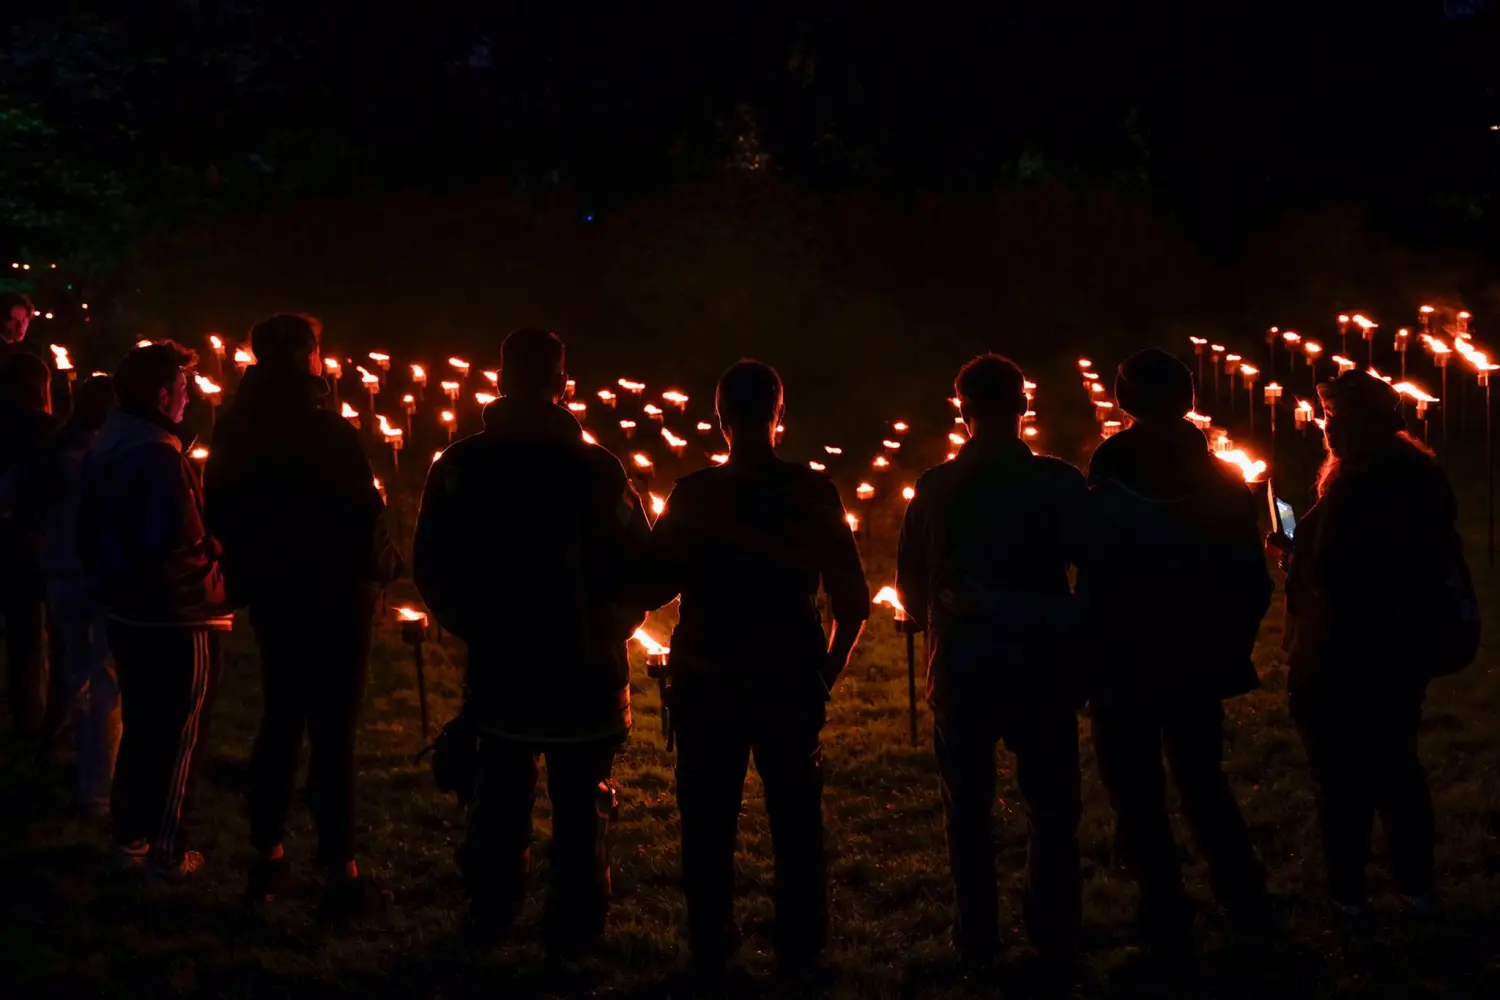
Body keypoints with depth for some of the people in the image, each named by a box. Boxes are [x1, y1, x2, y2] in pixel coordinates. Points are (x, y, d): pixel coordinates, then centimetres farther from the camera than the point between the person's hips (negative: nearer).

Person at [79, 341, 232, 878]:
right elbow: (179, 547, -28)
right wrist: (215, 577, -10)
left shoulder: (104, 449, 5)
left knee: (140, 726, 20)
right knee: (178, 734, 4)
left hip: (127, 613, 8)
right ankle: (168, 850, 10)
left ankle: (129, 835, 28)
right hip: (176, 618, -8)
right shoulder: (161, 455, -23)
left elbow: (89, 533, 13)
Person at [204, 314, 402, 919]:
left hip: (273, 597, 6)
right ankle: (340, 874, 2)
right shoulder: (328, 432, -20)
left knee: (280, 721, 17)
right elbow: (362, 515, -18)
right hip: (333, 597, -6)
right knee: (333, 732, -2)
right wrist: (384, 565, 1)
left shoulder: (238, 432, 1)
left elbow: (220, 512, 8)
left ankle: (268, 859, 23)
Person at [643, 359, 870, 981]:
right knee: (796, 822, 9)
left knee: (709, 823, 8)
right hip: (791, 684, 0)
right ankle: (799, 954, 12)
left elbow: (654, 588, -2)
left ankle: (709, 954, 11)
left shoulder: (694, 495, -6)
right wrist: (830, 670, 10)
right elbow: (852, 599, -3)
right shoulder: (814, 494, -4)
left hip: (708, 683, 0)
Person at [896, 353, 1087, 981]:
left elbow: (910, 579, 8)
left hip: (960, 670, 2)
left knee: (968, 812, 10)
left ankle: (978, 946, 12)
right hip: (1041, 669, -2)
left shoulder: (934, 489, -1)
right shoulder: (1058, 483, -9)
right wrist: (1073, 630, 8)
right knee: (1052, 808, 7)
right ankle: (1054, 945, 5)